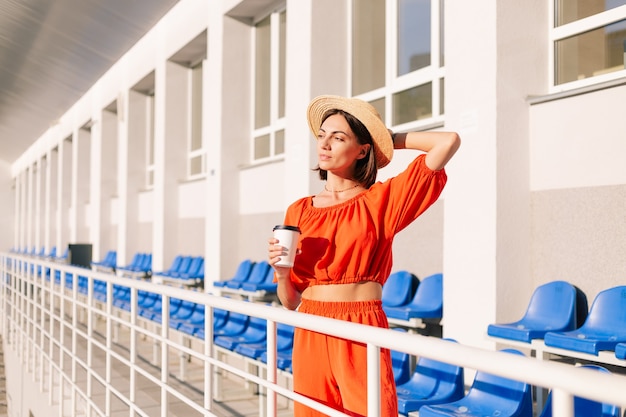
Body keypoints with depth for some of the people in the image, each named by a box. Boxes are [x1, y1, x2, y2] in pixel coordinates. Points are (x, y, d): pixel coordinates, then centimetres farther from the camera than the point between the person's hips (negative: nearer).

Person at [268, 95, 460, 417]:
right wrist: (281, 271, -10)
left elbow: (449, 142, -10)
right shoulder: (299, 212, 8)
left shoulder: (381, 201, -2)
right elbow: (290, 301, 11)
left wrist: (391, 139, 4)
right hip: (310, 338, 3)